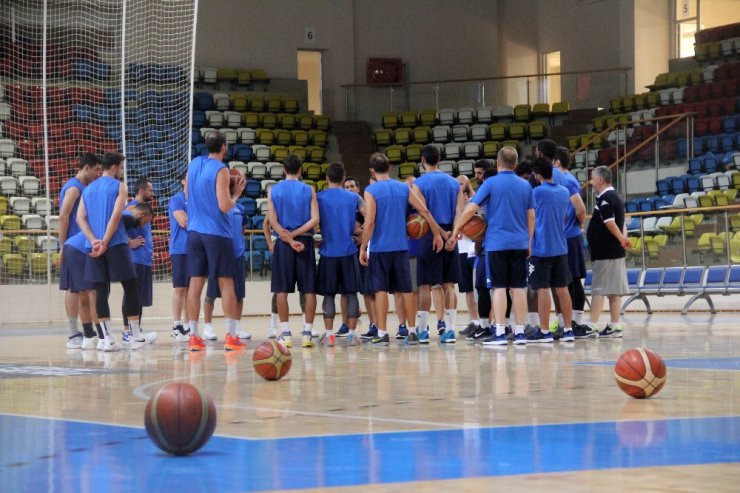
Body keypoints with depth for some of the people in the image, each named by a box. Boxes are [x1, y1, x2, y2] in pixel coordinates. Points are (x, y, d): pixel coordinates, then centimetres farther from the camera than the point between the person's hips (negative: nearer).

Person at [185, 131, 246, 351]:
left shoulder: (193, 165, 10)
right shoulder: (220, 170, -11)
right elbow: (225, 206, -17)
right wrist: (236, 192, 2)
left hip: (194, 232, 6)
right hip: (217, 233, -6)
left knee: (195, 283, 5)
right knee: (226, 283, 0)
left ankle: (193, 336, 3)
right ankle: (231, 335, -1)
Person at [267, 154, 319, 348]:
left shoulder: (274, 190, 3)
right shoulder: (308, 190, 2)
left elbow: (273, 221, -6)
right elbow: (315, 219, -8)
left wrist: (289, 239, -9)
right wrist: (294, 234, -8)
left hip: (283, 244, 0)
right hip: (305, 241, 0)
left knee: (282, 290, 4)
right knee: (309, 290, 4)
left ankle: (285, 333, 1)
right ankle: (307, 332, 0)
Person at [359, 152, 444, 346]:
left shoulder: (371, 191, -7)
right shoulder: (404, 188, 6)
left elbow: (369, 223, -14)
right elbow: (424, 211, 4)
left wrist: (363, 248, -8)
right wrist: (437, 234, 13)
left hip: (379, 248, -4)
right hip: (401, 247, 4)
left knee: (380, 290, 0)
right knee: (406, 290, 10)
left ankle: (382, 333, -2)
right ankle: (413, 332, 14)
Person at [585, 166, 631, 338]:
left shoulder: (605, 199, -15)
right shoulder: (615, 197, 16)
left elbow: (610, 223, -21)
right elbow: (621, 222, 16)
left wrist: (621, 238, -10)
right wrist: (623, 237, 3)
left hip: (604, 252, -9)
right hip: (615, 251, 9)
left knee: (599, 289, -7)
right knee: (614, 289, 8)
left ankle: (592, 325, -6)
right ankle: (614, 326, 9)